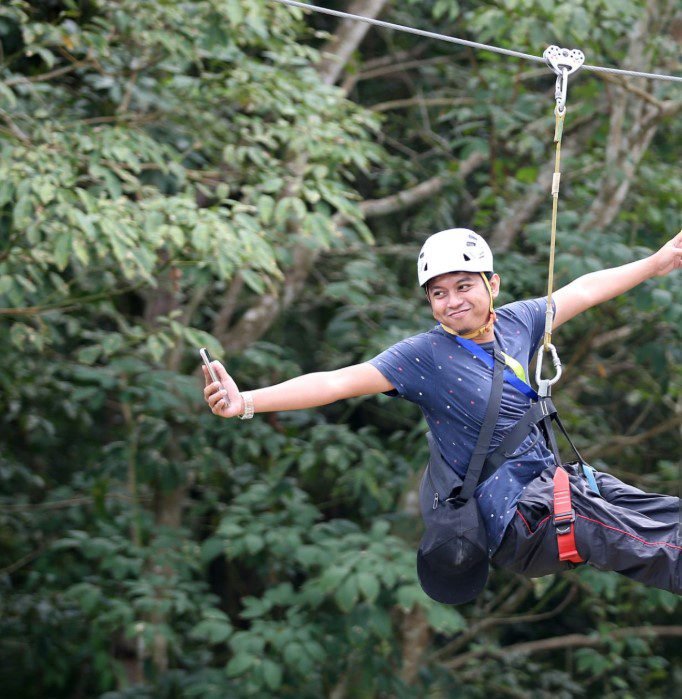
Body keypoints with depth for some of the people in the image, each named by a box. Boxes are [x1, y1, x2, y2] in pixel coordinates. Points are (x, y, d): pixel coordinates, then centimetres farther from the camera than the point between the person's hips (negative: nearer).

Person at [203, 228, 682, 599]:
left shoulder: (515, 323, 4)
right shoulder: (425, 356, -13)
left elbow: (580, 292, 21)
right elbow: (338, 382, -21)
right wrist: (246, 402, -33)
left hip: (554, 483, 7)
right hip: (518, 520, -7)